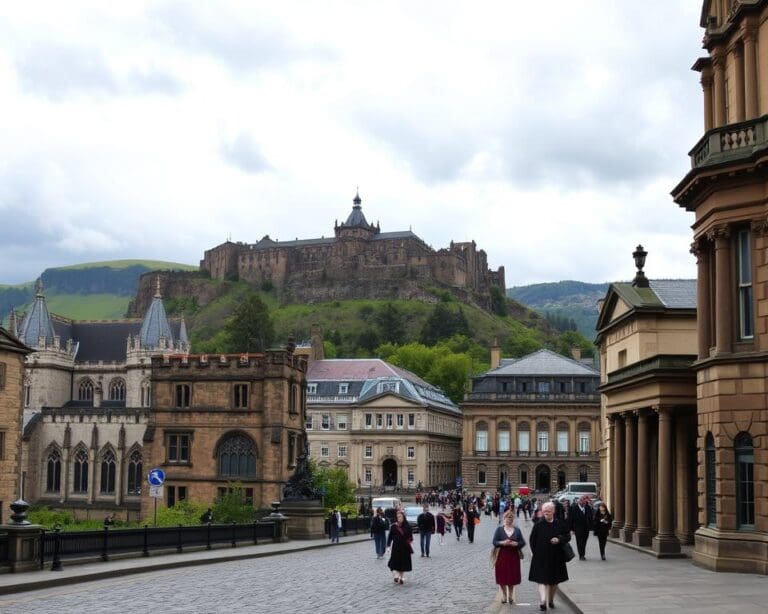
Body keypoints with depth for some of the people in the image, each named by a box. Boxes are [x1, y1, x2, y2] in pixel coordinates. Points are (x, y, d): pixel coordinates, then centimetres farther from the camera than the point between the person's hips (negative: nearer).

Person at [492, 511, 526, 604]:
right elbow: (494, 542, -1)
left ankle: (511, 596, 15)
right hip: (502, 555, -1)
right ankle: (504, 596, 14)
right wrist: (502, 543, -19)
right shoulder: (499, 529, 3)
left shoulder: (517, 530, 7)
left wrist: (516, 544, -15)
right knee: (502, 577, -1)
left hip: (513, 556, 1)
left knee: (512, 577, 2)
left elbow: (523, 542, 4)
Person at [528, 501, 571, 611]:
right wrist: (535, 552, -2)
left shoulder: (560, 524, 0)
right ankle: (543, 601, -22)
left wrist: (559, 539, -15)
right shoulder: (538, 525, -3)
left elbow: (567, 536, 4)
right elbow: (532, 540, 4)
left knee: (554, 581, 14)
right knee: (542, 580, -11)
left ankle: (551, 600, 31)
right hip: (541, 558, -2)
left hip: (556, 558, 2)